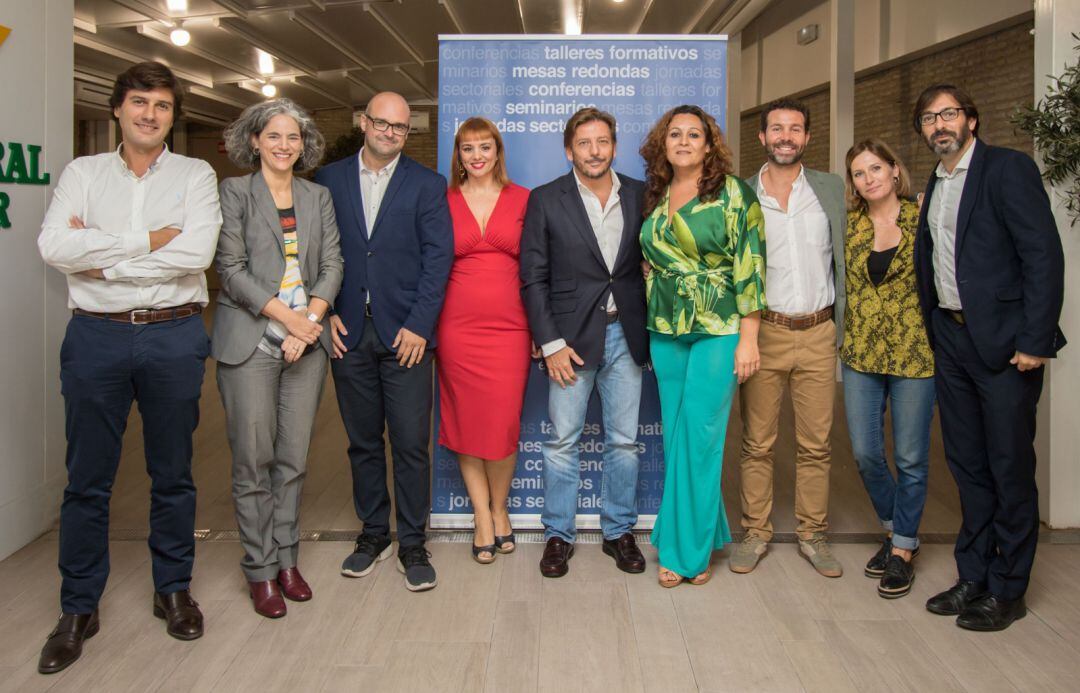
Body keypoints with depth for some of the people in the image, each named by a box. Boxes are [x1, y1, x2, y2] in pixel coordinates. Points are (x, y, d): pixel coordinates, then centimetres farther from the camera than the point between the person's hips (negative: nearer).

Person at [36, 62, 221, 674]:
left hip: (174, 336, -1)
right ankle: (79, 609, 21)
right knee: (87, 479, 7)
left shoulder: (196, 175, 4)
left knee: (173, 473, 10)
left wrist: (101, 258, -10)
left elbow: (196, 252, -14)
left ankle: (174, 589, 27)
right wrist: (147, 241, -12)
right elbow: (54, 246, -9)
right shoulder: (83, 173, 7)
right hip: (96, 335, 1)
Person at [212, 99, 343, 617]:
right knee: (253, 460, 0)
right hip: (251, 340, -3)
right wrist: (287, 316, -12)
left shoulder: (318, 197, 13)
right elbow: (231, 268, -5)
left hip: (307, 341, 3)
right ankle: (261, 569, 12)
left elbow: (331, 264, 8)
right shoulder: (234, 192, 2)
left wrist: (311, 319, -8)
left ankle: (287, 559, 19)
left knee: (293, 459, 7)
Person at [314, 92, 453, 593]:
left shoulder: (427, 185, 4)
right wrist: (325, 312, -3)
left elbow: (438, 256, -3)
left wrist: (419, 325, -10)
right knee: (363, 442, 12)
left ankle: (412, 544, 14)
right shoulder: (329, 179, 9)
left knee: (411, 444, 0)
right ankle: (373, 533, 27)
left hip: (405, 332, -2)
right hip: (348, 332, 2)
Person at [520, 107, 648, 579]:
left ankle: (619, 531, 24)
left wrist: (651, 329, 1)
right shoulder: (546, 200, -2)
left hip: (625, 334, 2)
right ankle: (558, 535, 18)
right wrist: (551, 343, -9)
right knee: (562, 441, 4)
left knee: (624, 440, 9)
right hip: (572, 336, -2)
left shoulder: (640, 196, 4)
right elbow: (533, 278, -4)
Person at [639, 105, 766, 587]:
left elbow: (750, 265, -9)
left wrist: (748, 339, -13)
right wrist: (648, 333, 13)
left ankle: (685, 547, 10)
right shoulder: (654, 198, 11)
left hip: (718, 331, -5)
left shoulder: (733, 194, -4)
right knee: (677, 436, 9)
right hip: (666, 333, 5)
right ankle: (702, 532, 25)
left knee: (699, 436, -4)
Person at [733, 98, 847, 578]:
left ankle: (812, 534, 20)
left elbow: (845, 261, 8)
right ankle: (756, 533, 17)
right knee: (757, 443, 4)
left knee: (816, 444, 6)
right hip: (763, 332, -1)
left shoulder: (831, 189, 7)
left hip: (818, 334, 1)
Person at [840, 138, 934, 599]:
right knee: (865, 453, 6)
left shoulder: (922, 217, -2)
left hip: (915, 351, -3)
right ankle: (895, 528, 31)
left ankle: (903, 548, 19)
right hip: (860, 353, 3)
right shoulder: (849, 224, 5)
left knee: (910, 457, 4)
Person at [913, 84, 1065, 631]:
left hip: (1003, 341, -7)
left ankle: (1007, 590, 14)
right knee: (967, 466, 13)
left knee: (1011, 469, 2)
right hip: (950, 340, 7)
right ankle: (973, 576, 25)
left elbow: (1043, 255, -13)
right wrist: (934, 332, 6)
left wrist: (1035, 340, -18)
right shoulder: (935, 185, 15)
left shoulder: (1008, 169, -7)